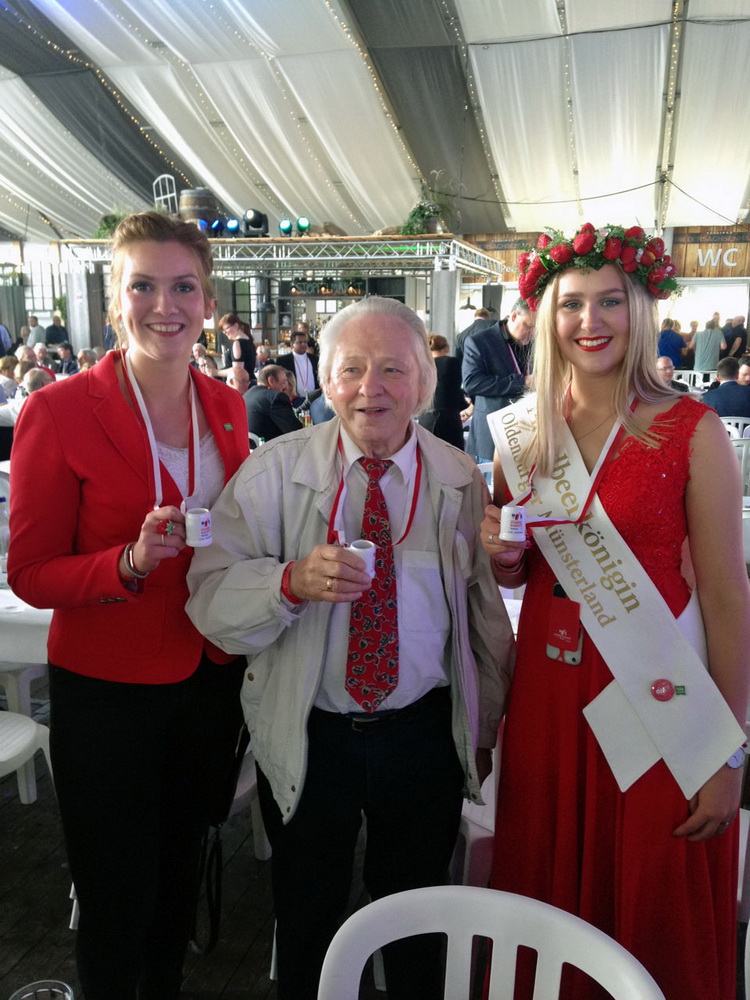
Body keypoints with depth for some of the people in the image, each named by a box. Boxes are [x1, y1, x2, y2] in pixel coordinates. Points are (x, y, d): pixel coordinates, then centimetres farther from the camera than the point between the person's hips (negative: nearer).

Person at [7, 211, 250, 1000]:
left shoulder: (225, 406, 2)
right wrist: (132, 561, -27)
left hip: (213, 678, 5)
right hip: (107, 693, -4)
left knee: (180, 874, 23)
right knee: (117, 899, 12)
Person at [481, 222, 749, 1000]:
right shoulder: (522, 433, 2)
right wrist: (500, 553, -9)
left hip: (657, 703, -3)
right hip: (546, 693, 4)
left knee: (654, 922, 14)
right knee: (545, 913, 18)